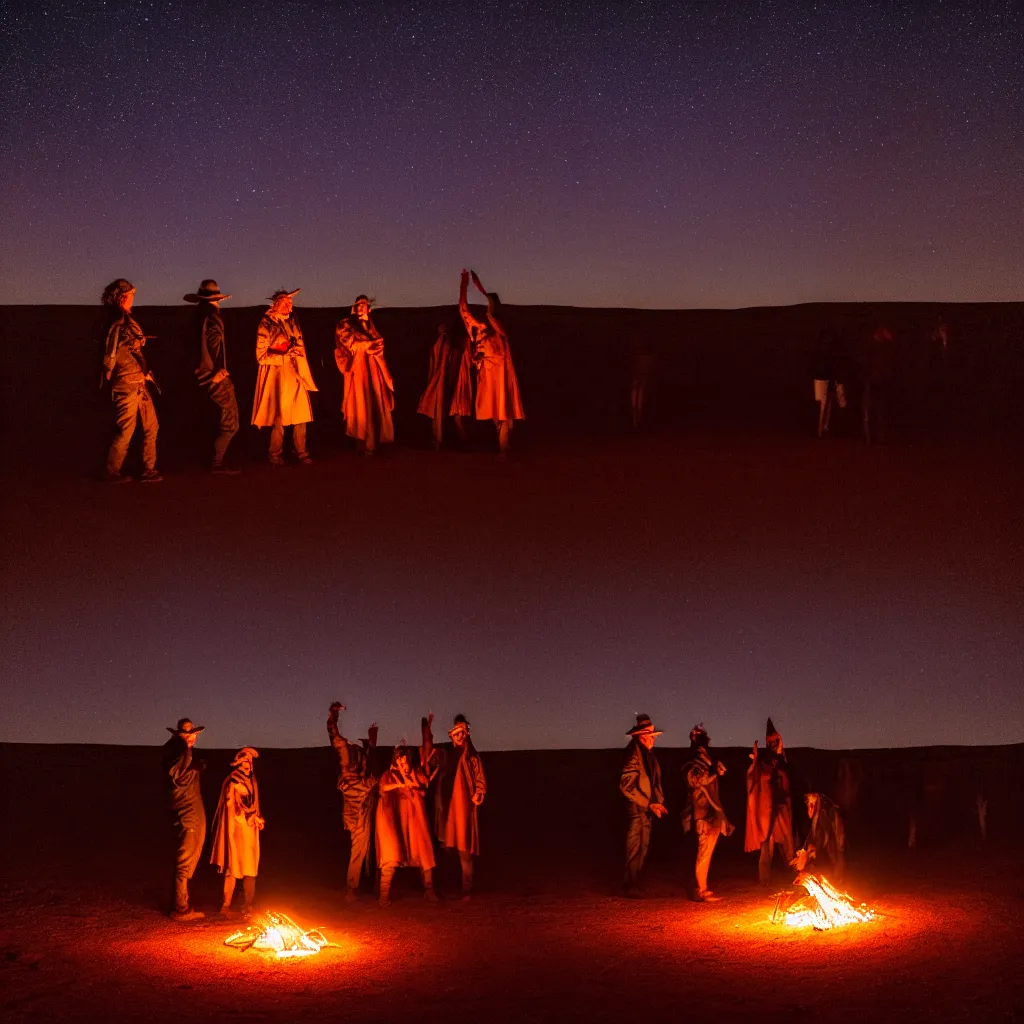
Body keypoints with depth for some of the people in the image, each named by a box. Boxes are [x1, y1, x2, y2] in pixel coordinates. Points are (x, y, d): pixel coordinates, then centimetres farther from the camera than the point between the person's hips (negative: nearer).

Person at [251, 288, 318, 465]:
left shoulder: (293, 322, 14)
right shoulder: (266, 324, -2)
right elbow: (261, 354, -3)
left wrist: (301, 370, 4)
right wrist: (280, 352, -7)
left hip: (296, 374, 5)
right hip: (277, 375, -5)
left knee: (301, 414, -1)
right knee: (279, 415, -5)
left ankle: (301, 452, 5)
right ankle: (276, 455, 5)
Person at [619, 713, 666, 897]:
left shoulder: (648, 754, 12)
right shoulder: (634, 755, -16)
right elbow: (626, 786, -21)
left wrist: (659, 802, 3)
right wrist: (649, 804, -19)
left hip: (647, 810, 9)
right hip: (637, 810, -9)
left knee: (642, 849, 14)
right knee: (635, 849, -3)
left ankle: (635, 885, 21)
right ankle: (632, 887, 3)